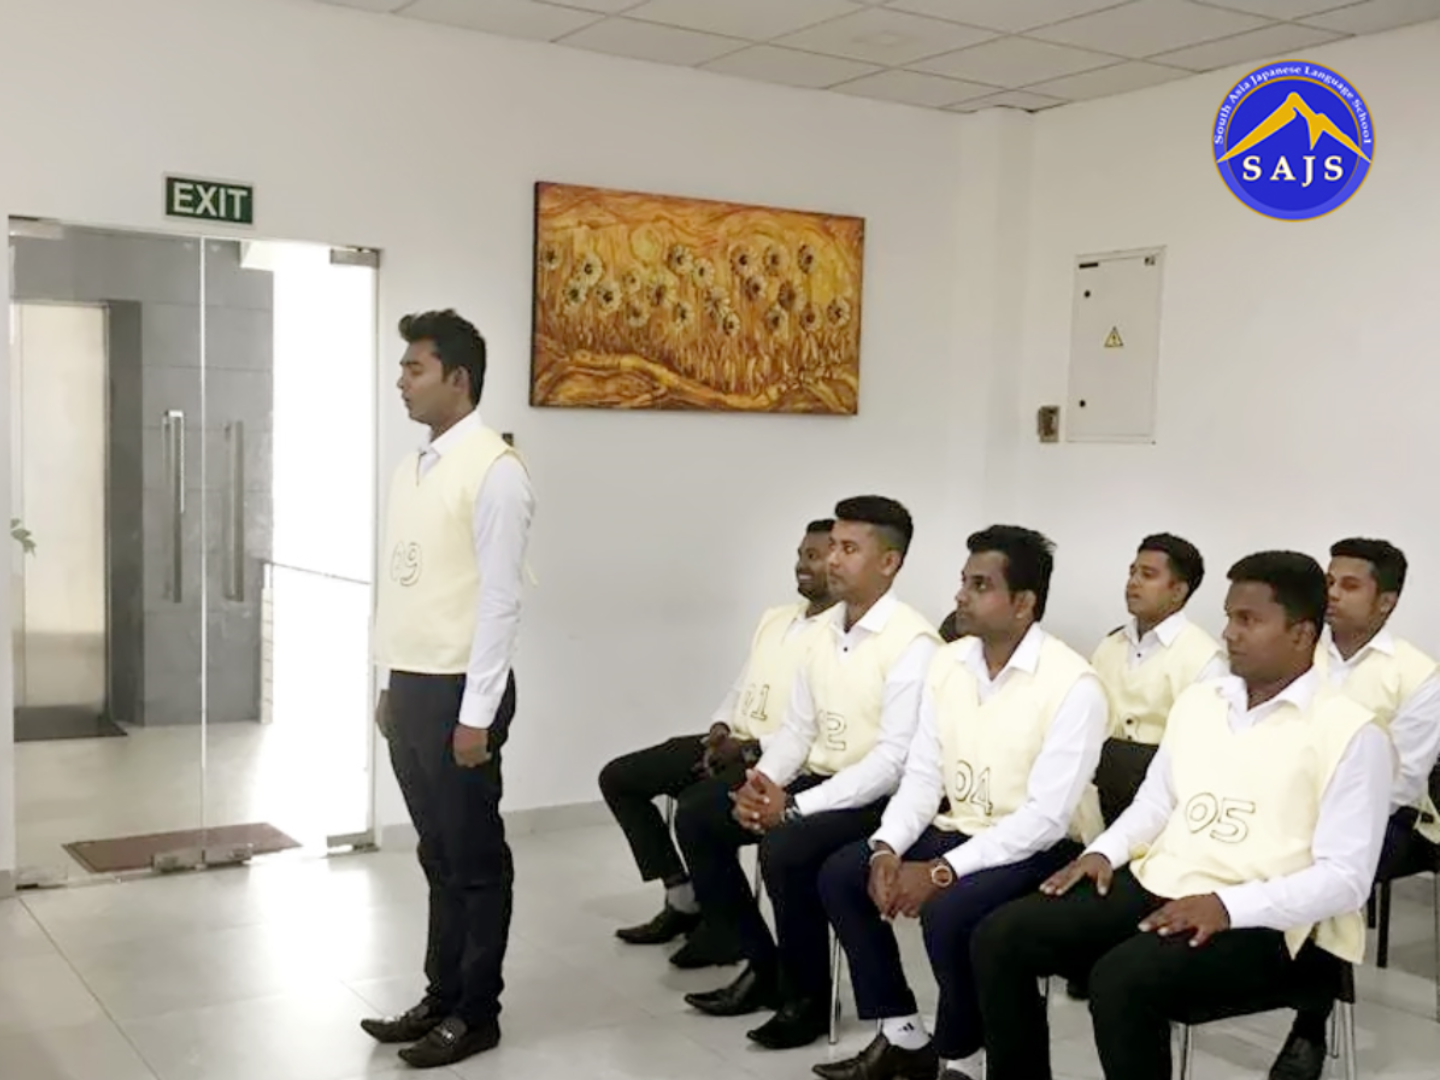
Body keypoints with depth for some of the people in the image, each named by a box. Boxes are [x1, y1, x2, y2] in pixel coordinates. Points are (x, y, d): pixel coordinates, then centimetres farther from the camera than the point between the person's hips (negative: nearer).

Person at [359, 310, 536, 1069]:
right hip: (410, 685, 8)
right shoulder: (413, 468, 12)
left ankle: (476, 1012, 18)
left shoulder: (494, 471, -14)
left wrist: (478, 714, -18)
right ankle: (442, 997, 30)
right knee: (438, 854, 17)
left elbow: (498, 599, -17)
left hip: (457, 691, -8)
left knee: (475, 857, 5)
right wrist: (391, 687, 15)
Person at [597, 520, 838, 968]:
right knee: (618, 778, 3)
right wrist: (720, 728, 1)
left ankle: (724, 926, -9)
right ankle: (683, 898, 8)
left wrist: (751, 748, -19)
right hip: (732, 743, 9)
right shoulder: (774, 617, 17)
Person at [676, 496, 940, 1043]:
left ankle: (807, 997, -6)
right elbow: (798, 727, 11)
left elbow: (895, 759, -23)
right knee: (696, 814, -1)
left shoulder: (912, 642, -17)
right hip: (816, 778, 9)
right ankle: (763, 965, 10)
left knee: (786, 848, -32)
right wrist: (761, 783, -9)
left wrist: (797, 806, -26)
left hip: (877, 797, -9)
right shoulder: (826, 628, 9)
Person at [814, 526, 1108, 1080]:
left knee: (947, 911, -32)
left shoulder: (1073, 684, -19)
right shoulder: (947, 664, 3)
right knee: (840, 874, -7)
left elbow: (1047, 816, -24)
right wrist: (888, 848, -14)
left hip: (1041, 849, -7)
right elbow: (923, 776, 5)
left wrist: (942, 870, -27)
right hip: (959, 829, 7)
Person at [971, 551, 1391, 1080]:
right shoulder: (1197, 701, 13)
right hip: (1157, 885, 7)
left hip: (1264, 921, -6)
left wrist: (1228, 906, -23)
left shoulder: (1351, 732, -7)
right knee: (1000, 937, -10)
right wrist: (1107, 851, 1)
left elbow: (1346, 878, -12)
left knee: (1121, 978, -33)